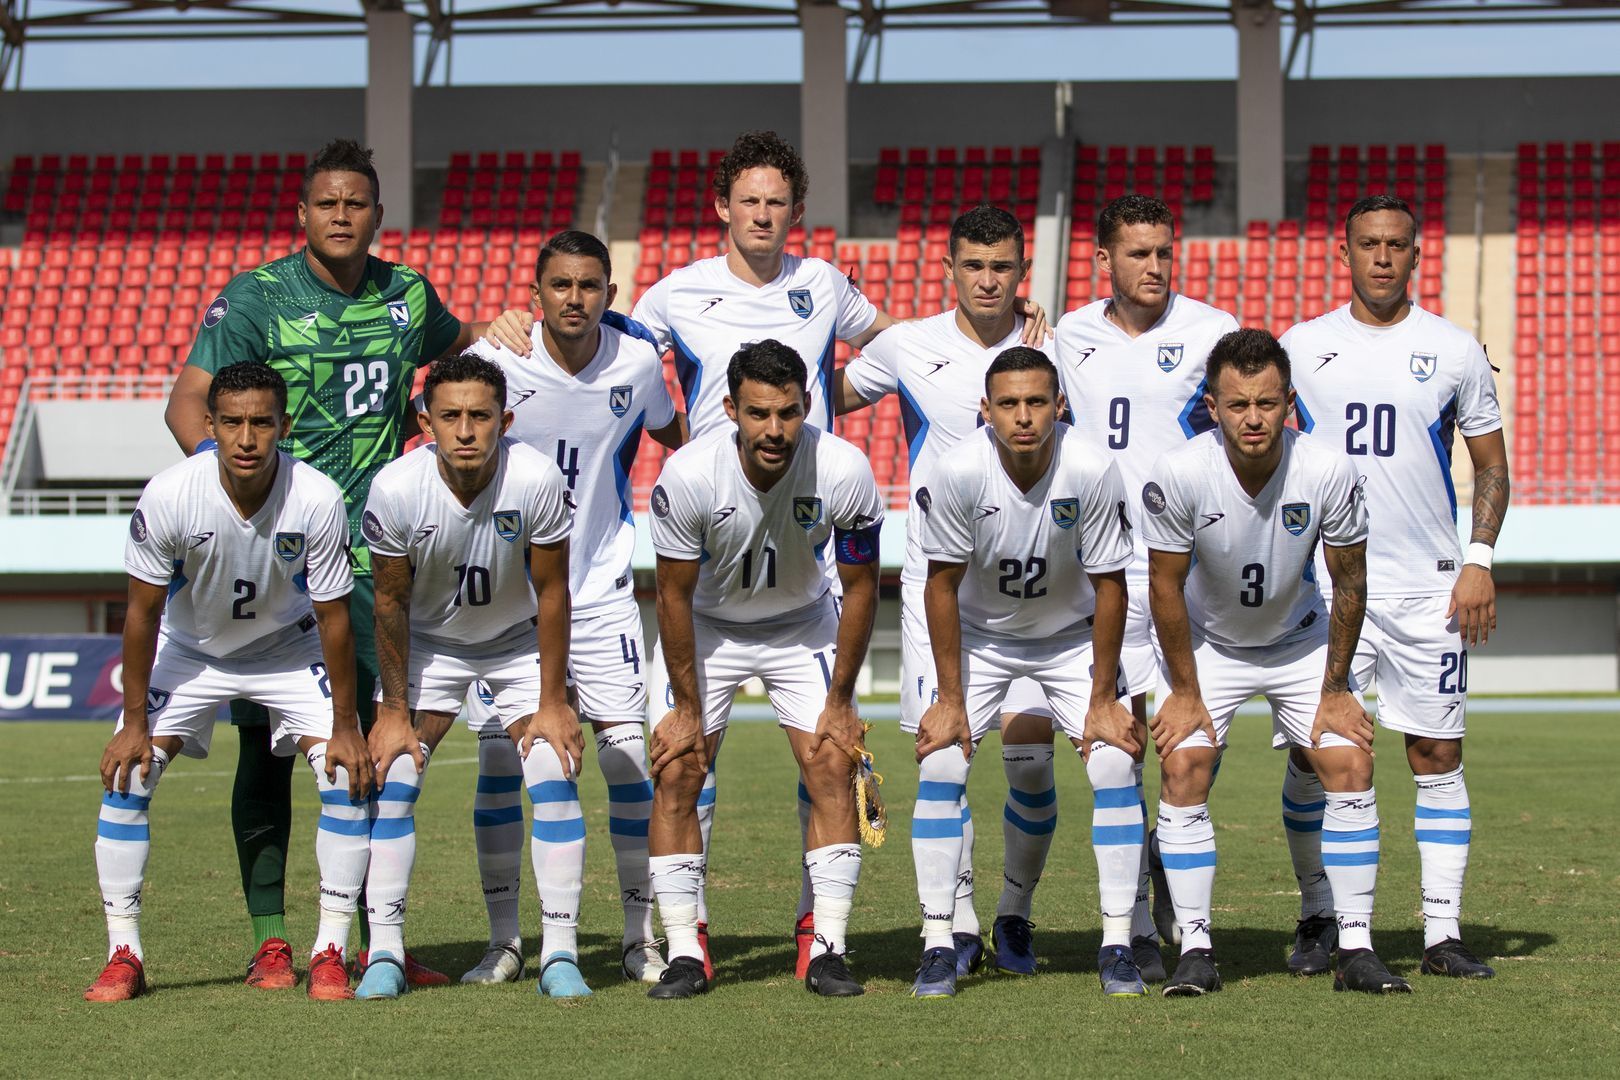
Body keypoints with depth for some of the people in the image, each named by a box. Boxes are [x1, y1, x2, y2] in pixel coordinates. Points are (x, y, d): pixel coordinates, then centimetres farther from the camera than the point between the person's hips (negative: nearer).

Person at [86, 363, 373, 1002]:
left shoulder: (317, 500, -29)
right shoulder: (168, 497, -29)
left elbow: (333, 618, -17)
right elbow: (143, 612, -16)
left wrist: (345, 727, -13)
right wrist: (134, 723, -13)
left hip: (289, 647, 0)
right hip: (189, 645, 0)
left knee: (348, 775, -15)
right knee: (126, 775, -13)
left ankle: (330, 953, -3)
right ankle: (123, 957, -2)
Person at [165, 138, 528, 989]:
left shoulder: (407, 295, 9)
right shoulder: (255, 298, -4)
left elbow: (463, 345, 31)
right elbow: (188, 402, -11)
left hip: (372, 556, 3)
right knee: (267, 741, 0)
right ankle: (269, 940, 7)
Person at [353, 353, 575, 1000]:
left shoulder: (536, 480, -29)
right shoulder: (397, 489, -27)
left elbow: (551, 592, -16)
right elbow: (391, 601, -12)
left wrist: (552, 702, -13)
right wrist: (393, 710, -9)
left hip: (519, 642, 0)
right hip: (428, 642, 1)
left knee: (555, 779, -14)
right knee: (393, 780, -11)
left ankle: (561, 953, -7)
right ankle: (385, 955, -3)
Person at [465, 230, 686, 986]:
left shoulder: (637, 359, -5)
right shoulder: (496, 358, -12)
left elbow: (672, 432, 15)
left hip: (601, 588, 1)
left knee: (626, 749, -4)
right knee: (499, 755, -4)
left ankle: (641, 935, 8)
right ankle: (504, 941, 7)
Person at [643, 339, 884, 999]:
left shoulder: (844, 473, -28)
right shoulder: (688, 476, -30)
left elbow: (860, 588, -13)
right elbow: (675, 594, -16)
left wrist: (840, 702, -9)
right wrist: (686, 708, -12)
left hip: (803, 625, 1)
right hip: (706, 624, 0)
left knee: (833, 769, -11)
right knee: (676, 775, -10)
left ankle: (828, 951, -4)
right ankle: (685, 954, -4)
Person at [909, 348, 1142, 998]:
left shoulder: (1092, 474, -27)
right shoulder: (958, 475, -27)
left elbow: (1109, 585, -16)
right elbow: (943, 585, -15)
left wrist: (1103, 700, -12)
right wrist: (950, 698, -13)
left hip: (1071, 635, 0)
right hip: (978, 635, 0)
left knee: (1114, 766, -13)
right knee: (940, 765, -13)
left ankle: (1117, 945, -3)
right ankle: (938, 946, -5)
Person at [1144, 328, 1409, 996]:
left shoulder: (1327, 471, -27)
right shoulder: (1178, 476, -29)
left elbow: (1350, 582, -12)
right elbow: (1166, 585, -15)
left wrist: (1335, 688, -7)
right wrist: (1185, 692, -10)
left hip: (1300, 640, 1)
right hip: (1206, 641, -1)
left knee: (1350, 768, -9)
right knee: (1182, 771, -14)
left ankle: (1356, 949, -2)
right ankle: (1195, 951, -6)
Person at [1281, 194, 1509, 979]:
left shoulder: (1455, 352, 4)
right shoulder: (1301, 347, 6)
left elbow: (1491, 464, 9)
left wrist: (1479, 560, -3)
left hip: (1428, 588, 0)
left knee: (1437, 755, 0)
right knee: (1310, 755, -2)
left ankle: (1443, 933, 3)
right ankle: (1319, 921, 11)